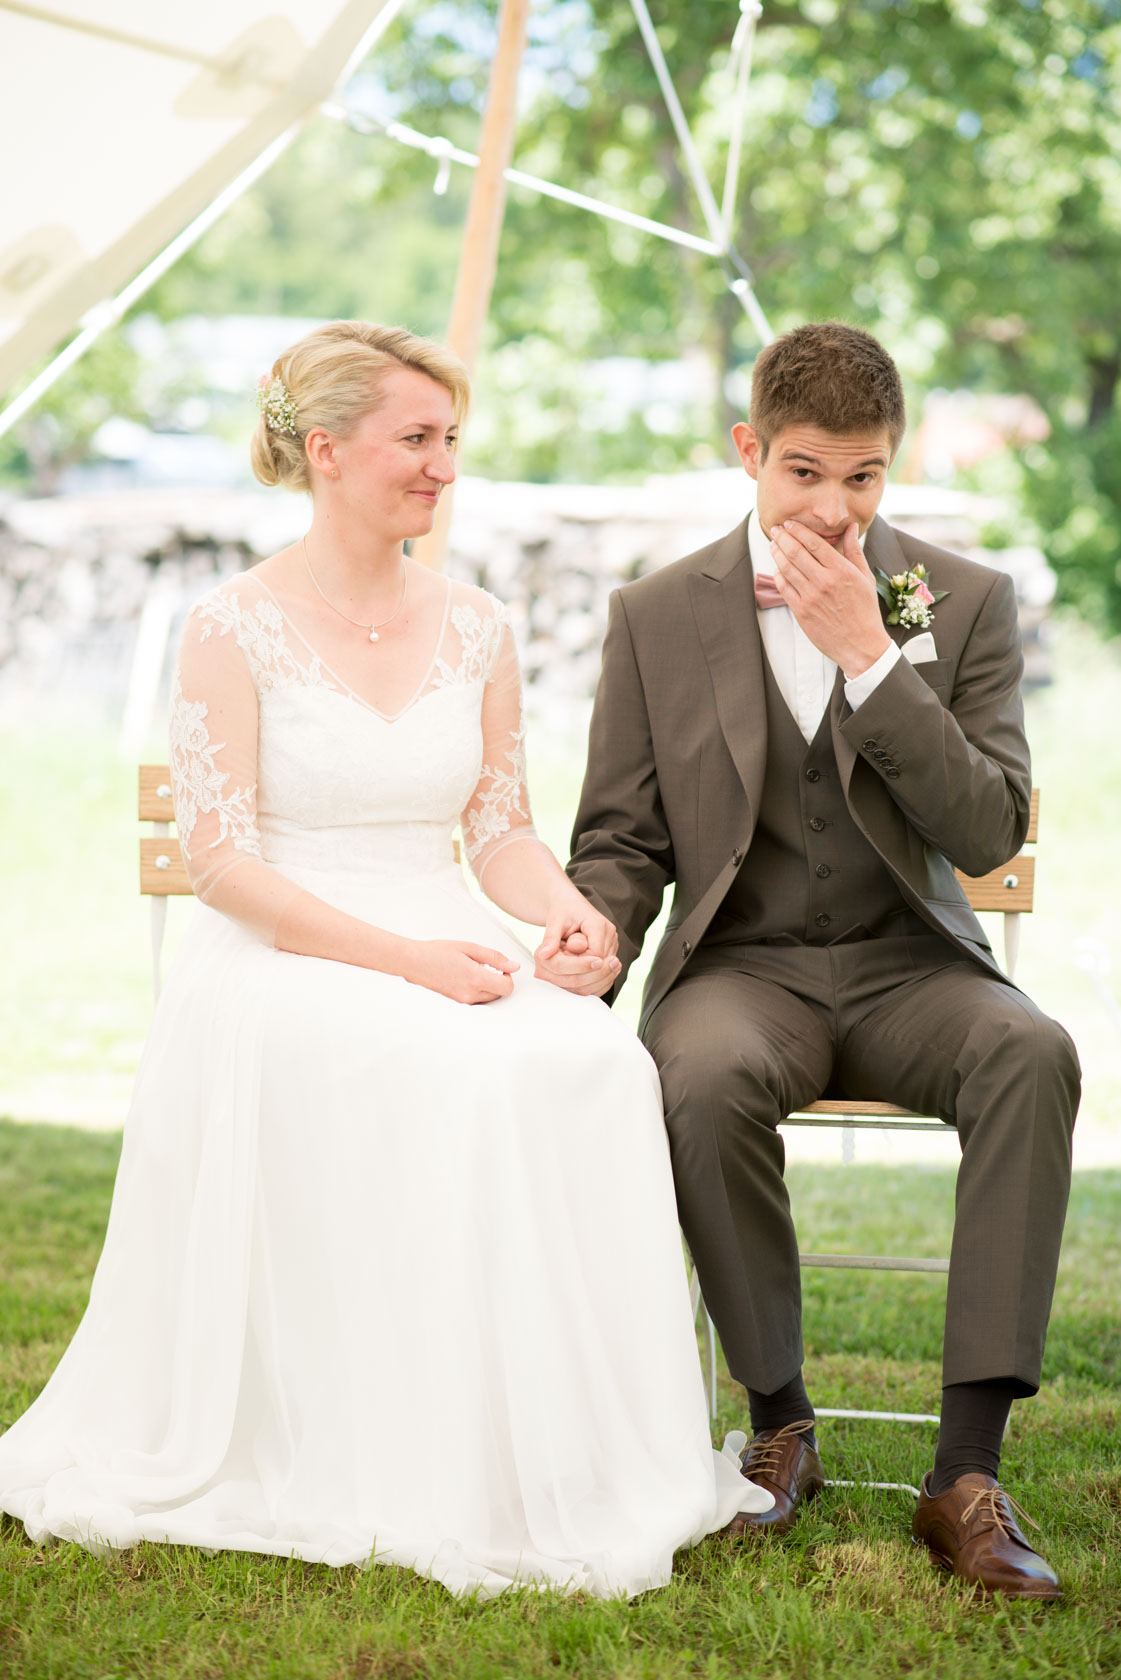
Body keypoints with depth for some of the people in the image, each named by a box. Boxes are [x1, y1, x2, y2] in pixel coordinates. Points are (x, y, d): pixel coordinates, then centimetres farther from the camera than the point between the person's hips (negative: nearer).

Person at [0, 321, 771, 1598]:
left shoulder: (473, 627, 12)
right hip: (281, 965, -4)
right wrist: (400, 957, -20)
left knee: (597, 1060, -27)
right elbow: (218, 858, -9)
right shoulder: (234, 628, -3)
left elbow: (500, 830, 13)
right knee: (463, 1075, -34)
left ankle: (571, 1463, -19)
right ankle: (427, 1478, -22)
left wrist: (569, 912, -11)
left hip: (448, 957, 5)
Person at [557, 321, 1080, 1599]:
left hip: (910, 966, 1)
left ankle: (967, 1474, -31)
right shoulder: (658, 616, 5)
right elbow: (621, 839, 7)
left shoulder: (966, 604, 3)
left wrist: (870, 656, -15)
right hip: (743, 967, 0)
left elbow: (990, 834, -8)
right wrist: (589, 945, -16)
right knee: (705, 1080, -36)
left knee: (1032, 1054, -33)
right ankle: (779, 1424, -13)